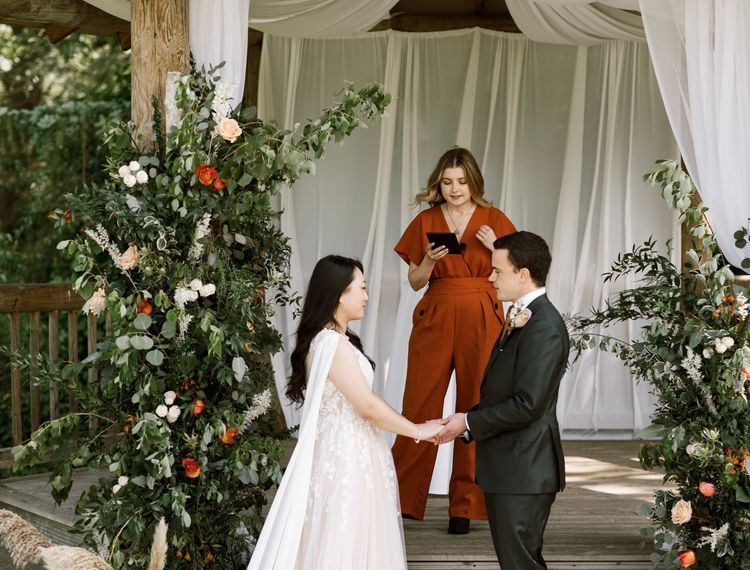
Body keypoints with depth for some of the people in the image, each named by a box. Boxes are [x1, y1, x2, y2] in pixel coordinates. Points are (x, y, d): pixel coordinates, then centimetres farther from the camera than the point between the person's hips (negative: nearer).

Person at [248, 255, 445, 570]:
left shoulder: (331, 339, 12)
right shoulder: (333, 343, -19)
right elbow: (367, 405, -19)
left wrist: (409, 428, 9)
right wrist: (418, 431, -8)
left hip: (344, 452, 10)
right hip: (345, 456, -10)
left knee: (339, 540, 12)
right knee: (344, 544, -3)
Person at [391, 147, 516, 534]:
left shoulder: (494, 221, 5)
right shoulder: (426, 222, 7)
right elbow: (415, 281, 9)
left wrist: (495, 248, -11)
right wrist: (430, 260, -10)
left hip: (481, 321, 0)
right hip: (434, 320, 1)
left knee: (476, 408, 0)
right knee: (420, 406, -3)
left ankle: (464, 504, 9)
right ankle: (402, 498, 5)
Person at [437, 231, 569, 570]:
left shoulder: (543, 327, -19)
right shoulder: (522, 317, 14)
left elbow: (527, 404, -23)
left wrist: (469, 423, -15)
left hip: (524, 470, -10)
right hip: (508, 466, 10)